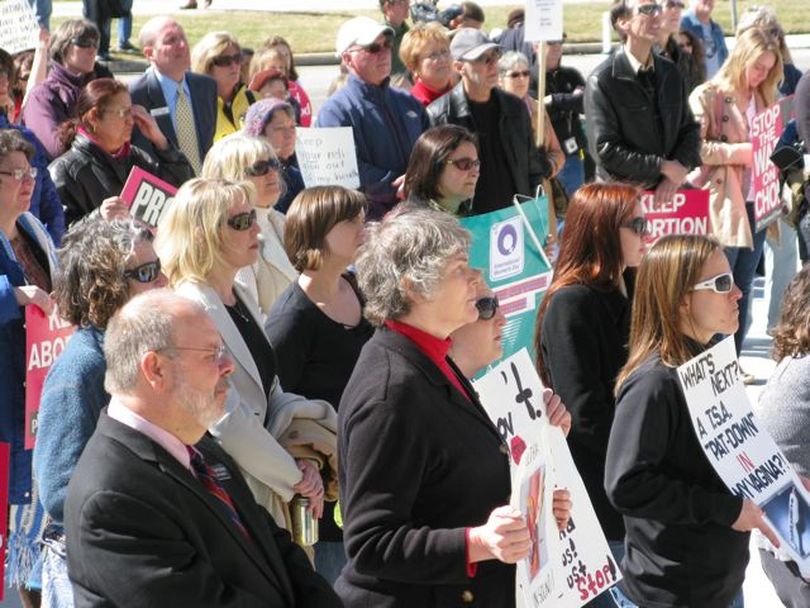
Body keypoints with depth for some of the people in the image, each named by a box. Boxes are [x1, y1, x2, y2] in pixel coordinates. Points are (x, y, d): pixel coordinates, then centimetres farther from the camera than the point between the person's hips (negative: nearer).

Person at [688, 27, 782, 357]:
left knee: (743, 289, 11)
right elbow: (697, 148, -13)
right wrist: (741, 152, -19)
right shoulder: (707, 96, -6)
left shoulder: (762, 97, 16)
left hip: (755, 206, 7)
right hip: (722, 208, -7)